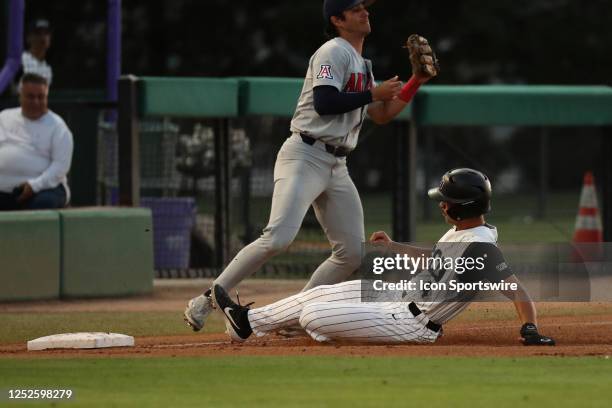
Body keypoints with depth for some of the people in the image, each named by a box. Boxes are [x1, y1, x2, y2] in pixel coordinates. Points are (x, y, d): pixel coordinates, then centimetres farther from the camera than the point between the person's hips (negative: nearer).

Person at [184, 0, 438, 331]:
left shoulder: (361, 65, 21)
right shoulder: (334, 53, -7)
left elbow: (382, 116, 23)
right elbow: (324, 103, -20)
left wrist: (417, 81, 14)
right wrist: (374, 94, -12)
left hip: (336, 167, 9)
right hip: (305, 157, -9)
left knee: (352, 253, 2)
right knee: (278, 239, -23)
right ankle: (205, 302, -19)